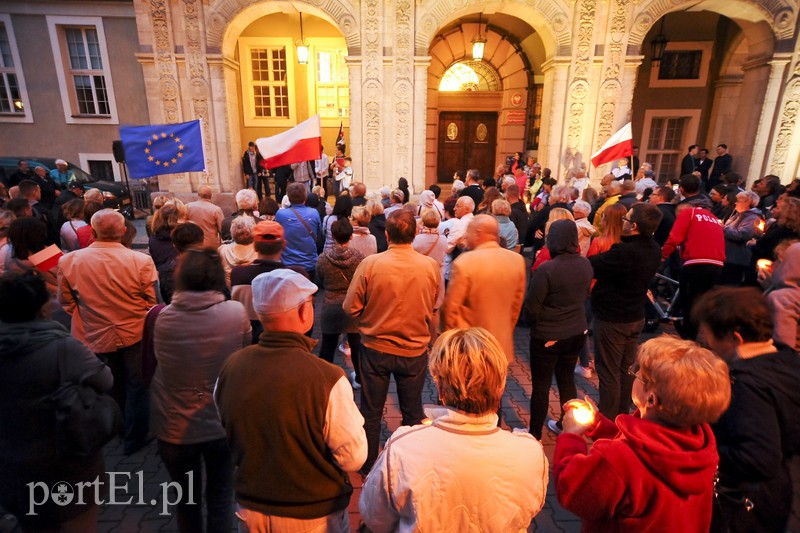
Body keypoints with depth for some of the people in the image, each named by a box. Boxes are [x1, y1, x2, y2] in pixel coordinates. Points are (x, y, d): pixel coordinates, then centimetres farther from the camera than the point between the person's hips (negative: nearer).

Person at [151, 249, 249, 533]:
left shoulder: (162, 318, -16)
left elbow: (158, 363, -3)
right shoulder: (236, 313, -18)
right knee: (220, 501, 17)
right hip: (222, 424, -1)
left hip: (175, 427, 2)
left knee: (186, 501, 24)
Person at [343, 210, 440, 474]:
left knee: (371, 412, 19)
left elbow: (351, 307, -11)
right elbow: (435, 308, 0)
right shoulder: (431, 266, -15)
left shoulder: (370, 264, -20)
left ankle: (368, 465, 37)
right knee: (413, 412, 20)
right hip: (415, 350, 1)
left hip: (376, 348, -1)